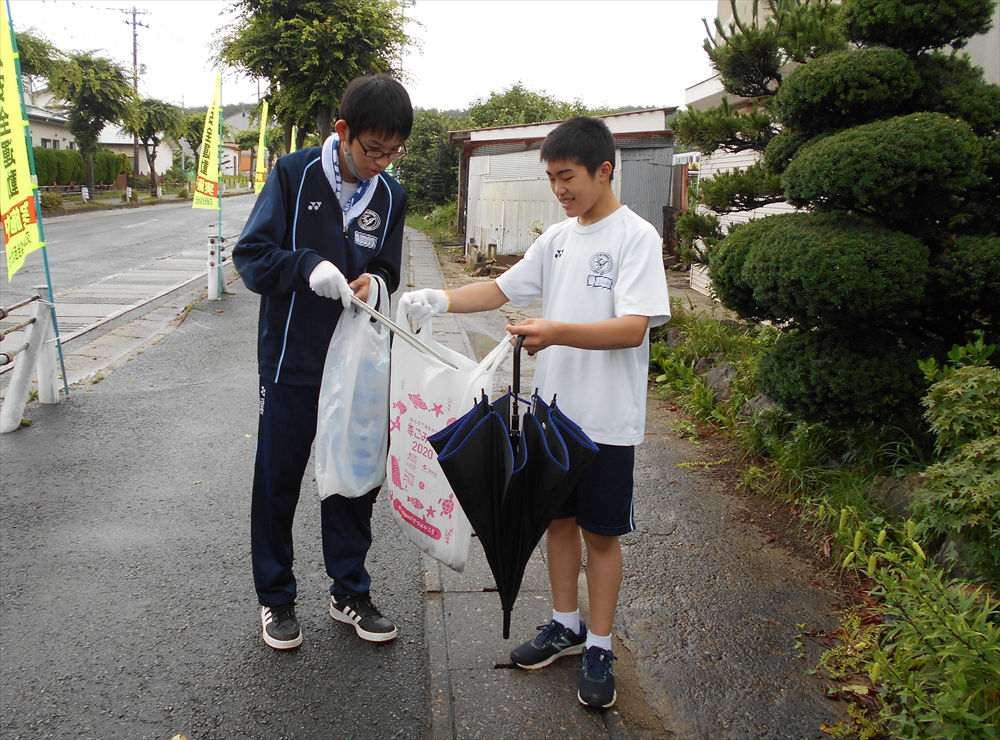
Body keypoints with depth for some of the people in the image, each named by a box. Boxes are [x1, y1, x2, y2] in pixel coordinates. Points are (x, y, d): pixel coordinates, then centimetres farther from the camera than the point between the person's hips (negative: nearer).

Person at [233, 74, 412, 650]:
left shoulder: (390, 195, 2)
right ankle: (277, 598, 25)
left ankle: (350, 592, 28)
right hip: (291, 360, -3)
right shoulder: (294, 175, -10)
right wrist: (308, 266, -28)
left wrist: (374, 281, -14)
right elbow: (251, 256, -10)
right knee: (279, 480, 7)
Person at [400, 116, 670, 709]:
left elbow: (633, 327, -22)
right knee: (558, 517, 16)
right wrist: (439, 300, -3)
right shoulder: (557, 237, 9)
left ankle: (599, 648, 21)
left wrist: (558, 333, -35)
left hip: (606, 419, -6)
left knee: (600, 531, 6)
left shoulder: (636, 237, -12)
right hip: (554, 407, 6)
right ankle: (566, 625, 35)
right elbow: (502, 289, 12)